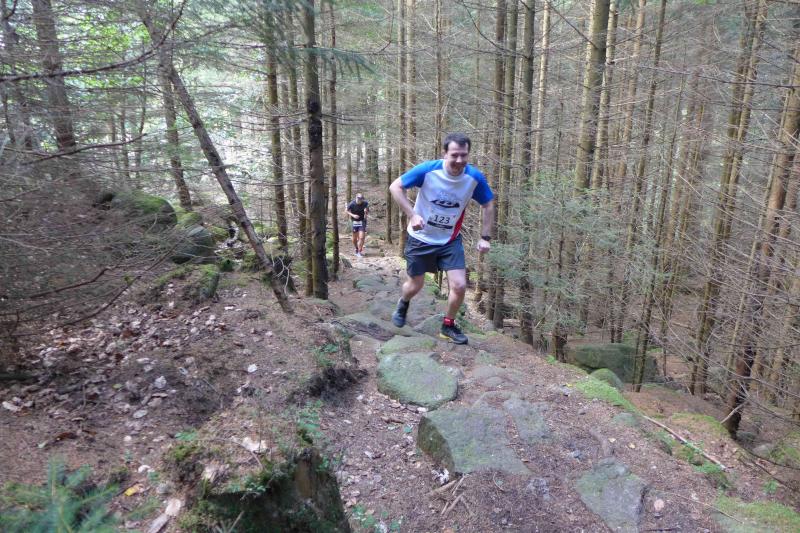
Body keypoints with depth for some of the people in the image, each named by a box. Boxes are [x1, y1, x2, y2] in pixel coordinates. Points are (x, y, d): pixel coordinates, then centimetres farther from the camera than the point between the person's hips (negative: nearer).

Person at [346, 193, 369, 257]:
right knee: (354, 238, 9)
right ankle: (356, 248, 37)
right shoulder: (351, 204, -13)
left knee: (361, 237, -11)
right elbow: (348, 211, 0)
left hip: (362, 222, 0)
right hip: (355, 222, 0)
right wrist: (353, 215, -16)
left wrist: (366, 211, -18)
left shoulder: (365, 204, -9)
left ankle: (359, 252, 0)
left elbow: (367, 213, 5)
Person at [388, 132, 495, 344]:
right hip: (420, 238, -2)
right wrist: (412, 215, -27)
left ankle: (448, 326, 19)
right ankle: (403, 303, 49)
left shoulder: (475, 177, -15)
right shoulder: (428, 170, -22)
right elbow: (395, 187, -15)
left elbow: (488, 205, 1)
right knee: (415, 286, 11)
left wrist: (485, 237, -7)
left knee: (459, 286, -9)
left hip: (451, 241, 2)